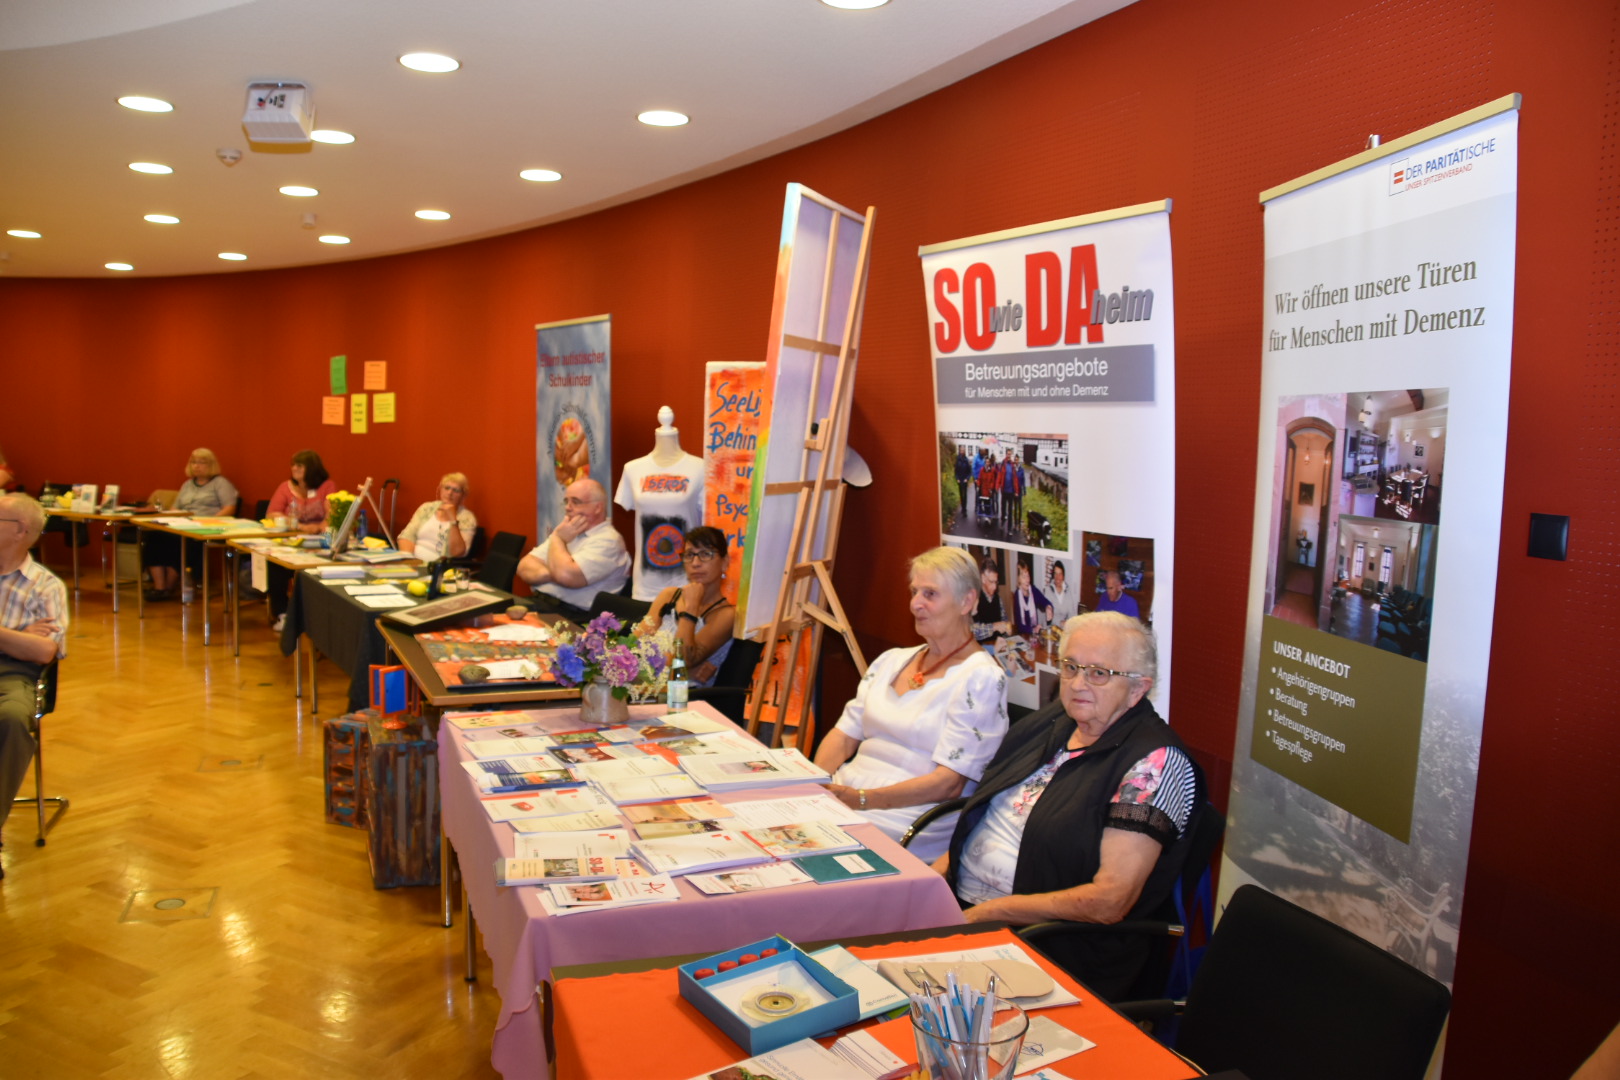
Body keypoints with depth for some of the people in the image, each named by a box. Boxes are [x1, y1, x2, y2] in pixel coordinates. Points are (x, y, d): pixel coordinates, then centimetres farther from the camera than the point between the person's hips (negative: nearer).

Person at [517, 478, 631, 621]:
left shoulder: (608, 541, -8)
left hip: (571, 615, -8)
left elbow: (566, 576, -22)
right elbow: (524, 568, 11)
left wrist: (557, 539, -5)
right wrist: (551, 573, -10)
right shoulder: (566, 532, 18)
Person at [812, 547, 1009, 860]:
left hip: (909, 816, -6)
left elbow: (949, 782, -13)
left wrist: (862, 799, -22)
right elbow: (844, 734, 15)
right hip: (842, 795, 7)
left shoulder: (980, 678, -5)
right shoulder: (892, 661, 18)